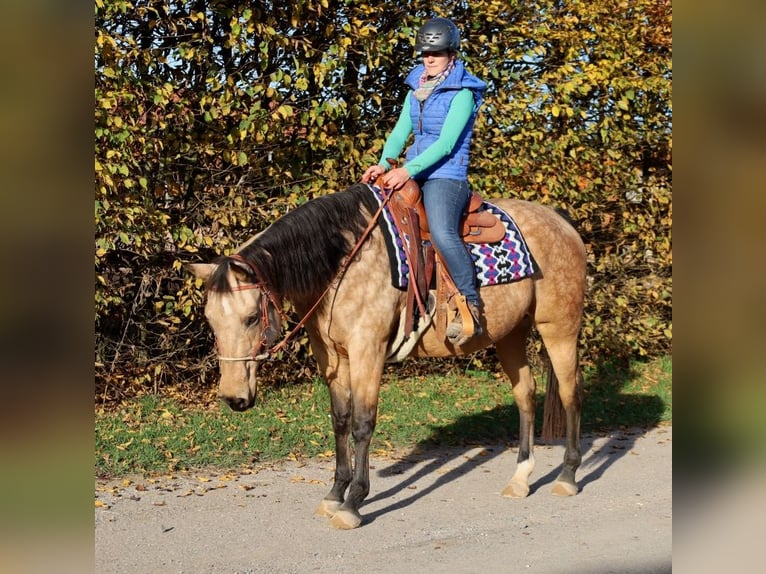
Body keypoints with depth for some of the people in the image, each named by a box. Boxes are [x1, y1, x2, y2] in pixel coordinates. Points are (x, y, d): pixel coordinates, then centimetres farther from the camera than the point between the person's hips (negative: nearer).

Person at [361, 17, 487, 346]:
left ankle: (472, 306, -26)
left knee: (441, 232, -33)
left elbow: (446, 143, -15)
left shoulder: (461, 93, -6)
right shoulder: (416, 90, 15)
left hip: (446, 176, -8)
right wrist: (384, 164, -9)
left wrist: (408, 170, -24)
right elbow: (400, 132, 10)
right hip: (413, 175, 8)